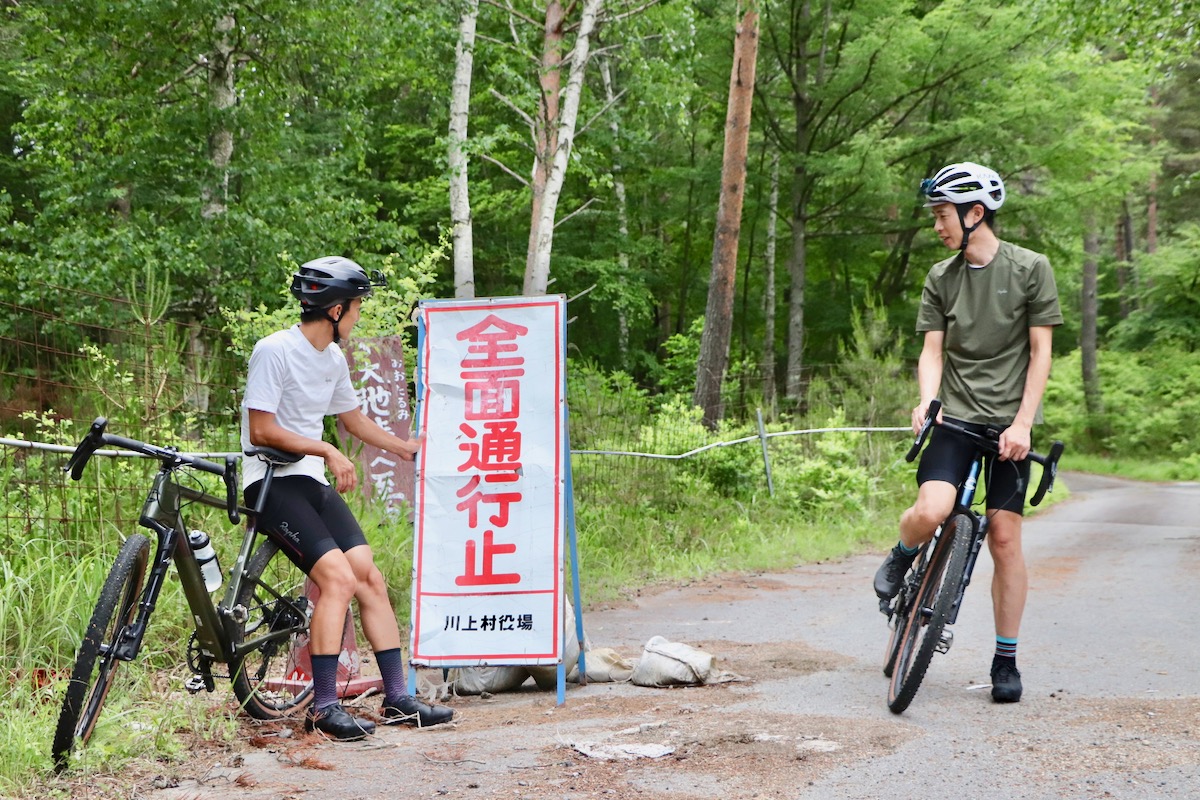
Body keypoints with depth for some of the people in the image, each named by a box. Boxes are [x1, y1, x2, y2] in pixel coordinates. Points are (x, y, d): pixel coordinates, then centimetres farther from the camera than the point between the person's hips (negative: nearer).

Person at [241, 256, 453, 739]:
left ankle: (398, 699, 5)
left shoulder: (334, 359, 12)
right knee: (339, 578, -21)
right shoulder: (274, 351, -13)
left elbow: (353, 419, 28)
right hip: (272, 482, -8)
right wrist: (328, 452, -17)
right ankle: (323, 708, -14)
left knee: (370, 577, -2)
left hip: (314, 482, 8)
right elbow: (262, 431, -17)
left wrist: (403, 448, 33)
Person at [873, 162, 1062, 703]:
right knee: (932, 512, -23)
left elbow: (1040, 352, -4)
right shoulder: (940, 278, 7)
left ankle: (1006, 660, 10)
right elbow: (932, 350, 5)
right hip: (954, 416, 2)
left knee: (1003, 536, -2)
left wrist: (1022, 423, -13)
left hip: (1009, 422, -2)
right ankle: (904, 553, 13)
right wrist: (926, 400, -15)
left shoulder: (1030, 269, -3)